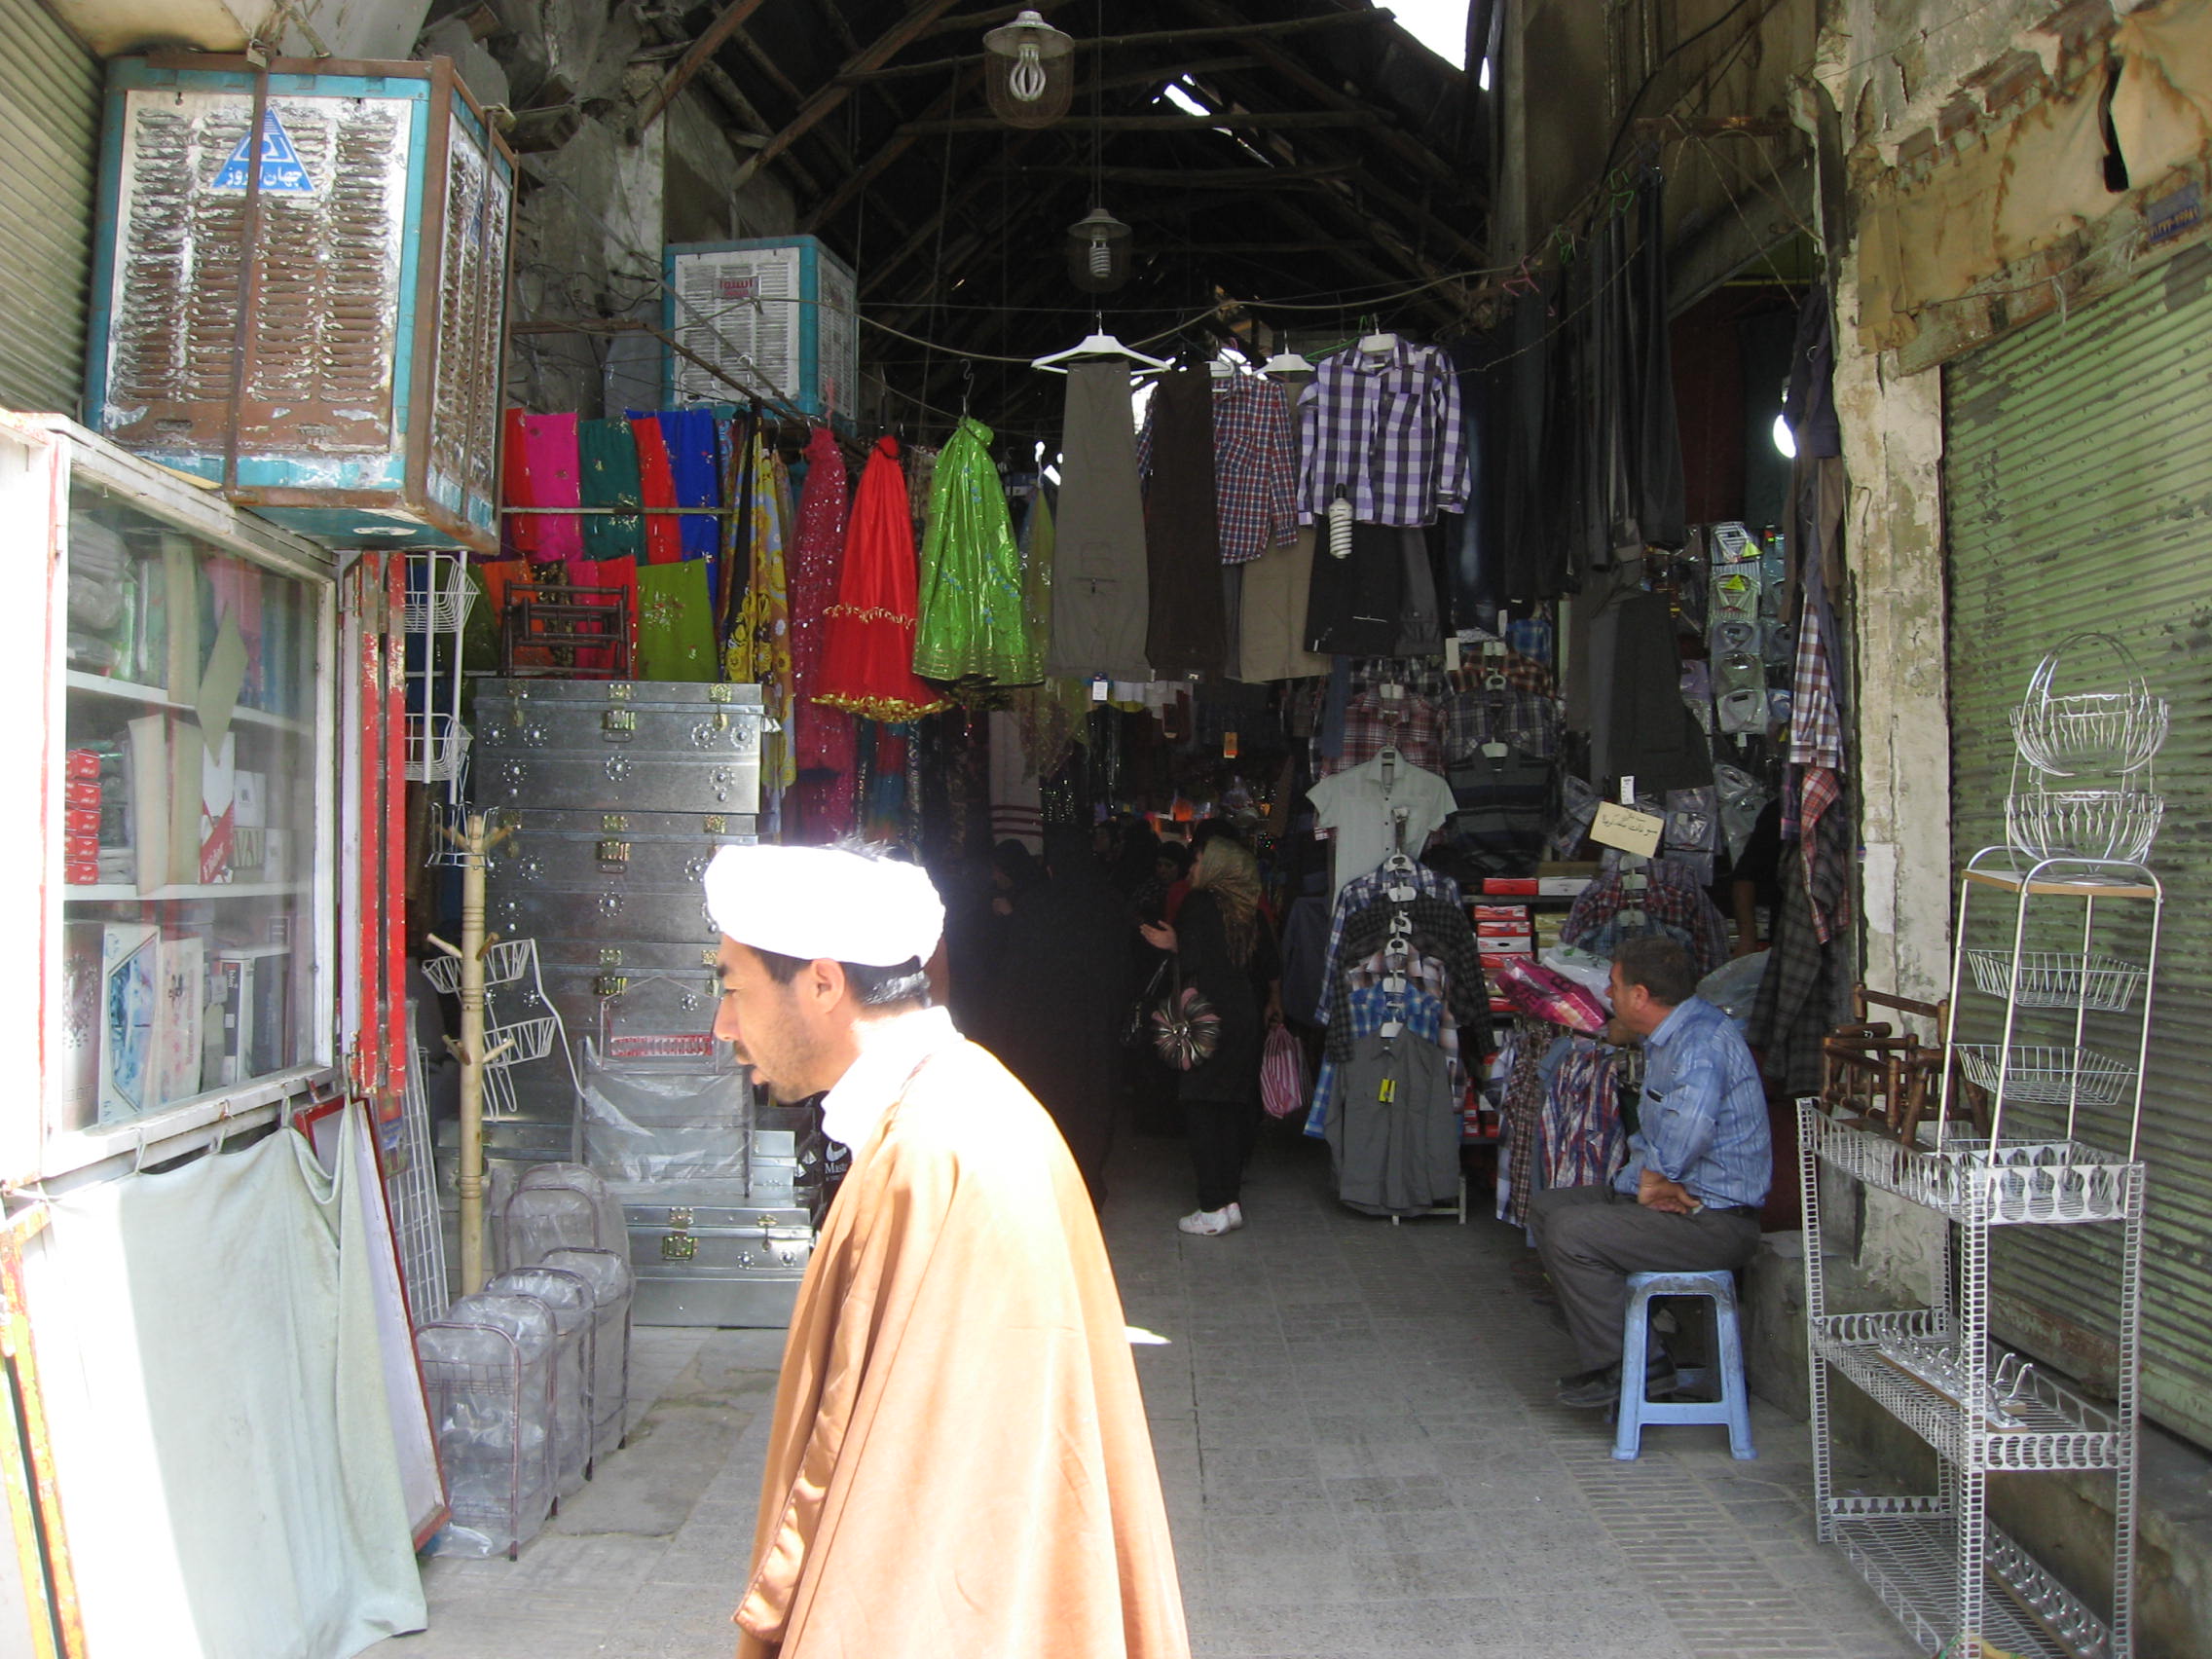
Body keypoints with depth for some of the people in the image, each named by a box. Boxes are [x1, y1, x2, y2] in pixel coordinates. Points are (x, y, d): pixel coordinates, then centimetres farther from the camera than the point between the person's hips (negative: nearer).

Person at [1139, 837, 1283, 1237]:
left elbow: (1192, 963, -18)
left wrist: (1173, 945, 1)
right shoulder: (1250, 910, 10)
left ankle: (1214, 1208, -7)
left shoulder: (1199, 903, -9)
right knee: (1232, 1106, 15)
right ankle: (1231, 1196, 22)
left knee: (1201, 1109, -4)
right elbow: (1272, 967, 17)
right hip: (1246, 1016, 7)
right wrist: (1273, 1004, 33)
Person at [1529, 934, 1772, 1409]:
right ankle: (1607, 1343, 10)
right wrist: (1647, 1178, -6)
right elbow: (1648, 1134, 16)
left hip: (1716, 1221, -11)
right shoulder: (1666, 1041, 15)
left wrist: (1652, 1179, -20)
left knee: (1569, 1232, -22)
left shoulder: (1702, 1043, -20)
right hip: (1676, 1197, 11)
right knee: (1545, 1207, 10)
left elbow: (1687, 1130, -38)